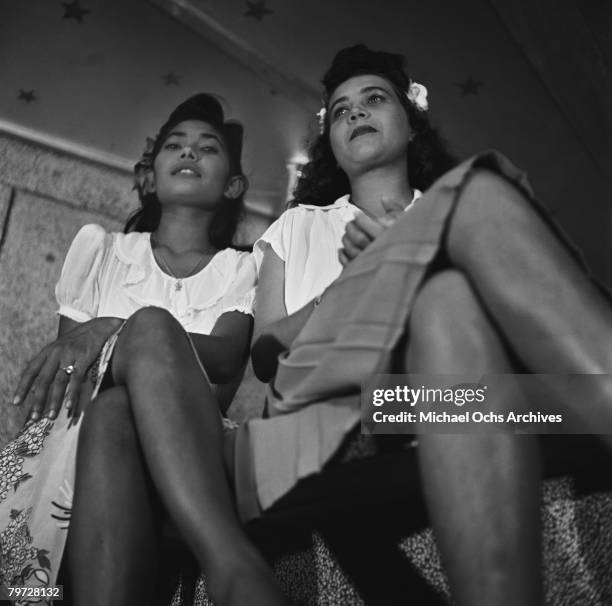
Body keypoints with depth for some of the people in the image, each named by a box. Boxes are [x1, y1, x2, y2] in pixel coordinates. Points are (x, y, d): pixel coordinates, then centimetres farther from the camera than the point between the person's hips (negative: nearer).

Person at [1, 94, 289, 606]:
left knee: (148, 326, -34)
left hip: (183, 447, 0)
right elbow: (65, 345, 11)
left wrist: (115, 332, -23)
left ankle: (229, 565, -47)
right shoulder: (101, 248, 19)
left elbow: (227, 356, -5)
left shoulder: (242, 269, 15)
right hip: (78, 431, 1)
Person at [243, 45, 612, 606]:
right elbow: (264, 350, 15)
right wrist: (359, 285, 0)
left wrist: (397, 266, -3)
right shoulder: (297, 226, 30)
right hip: (323, 398, 0)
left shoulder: (451, 200, 28)